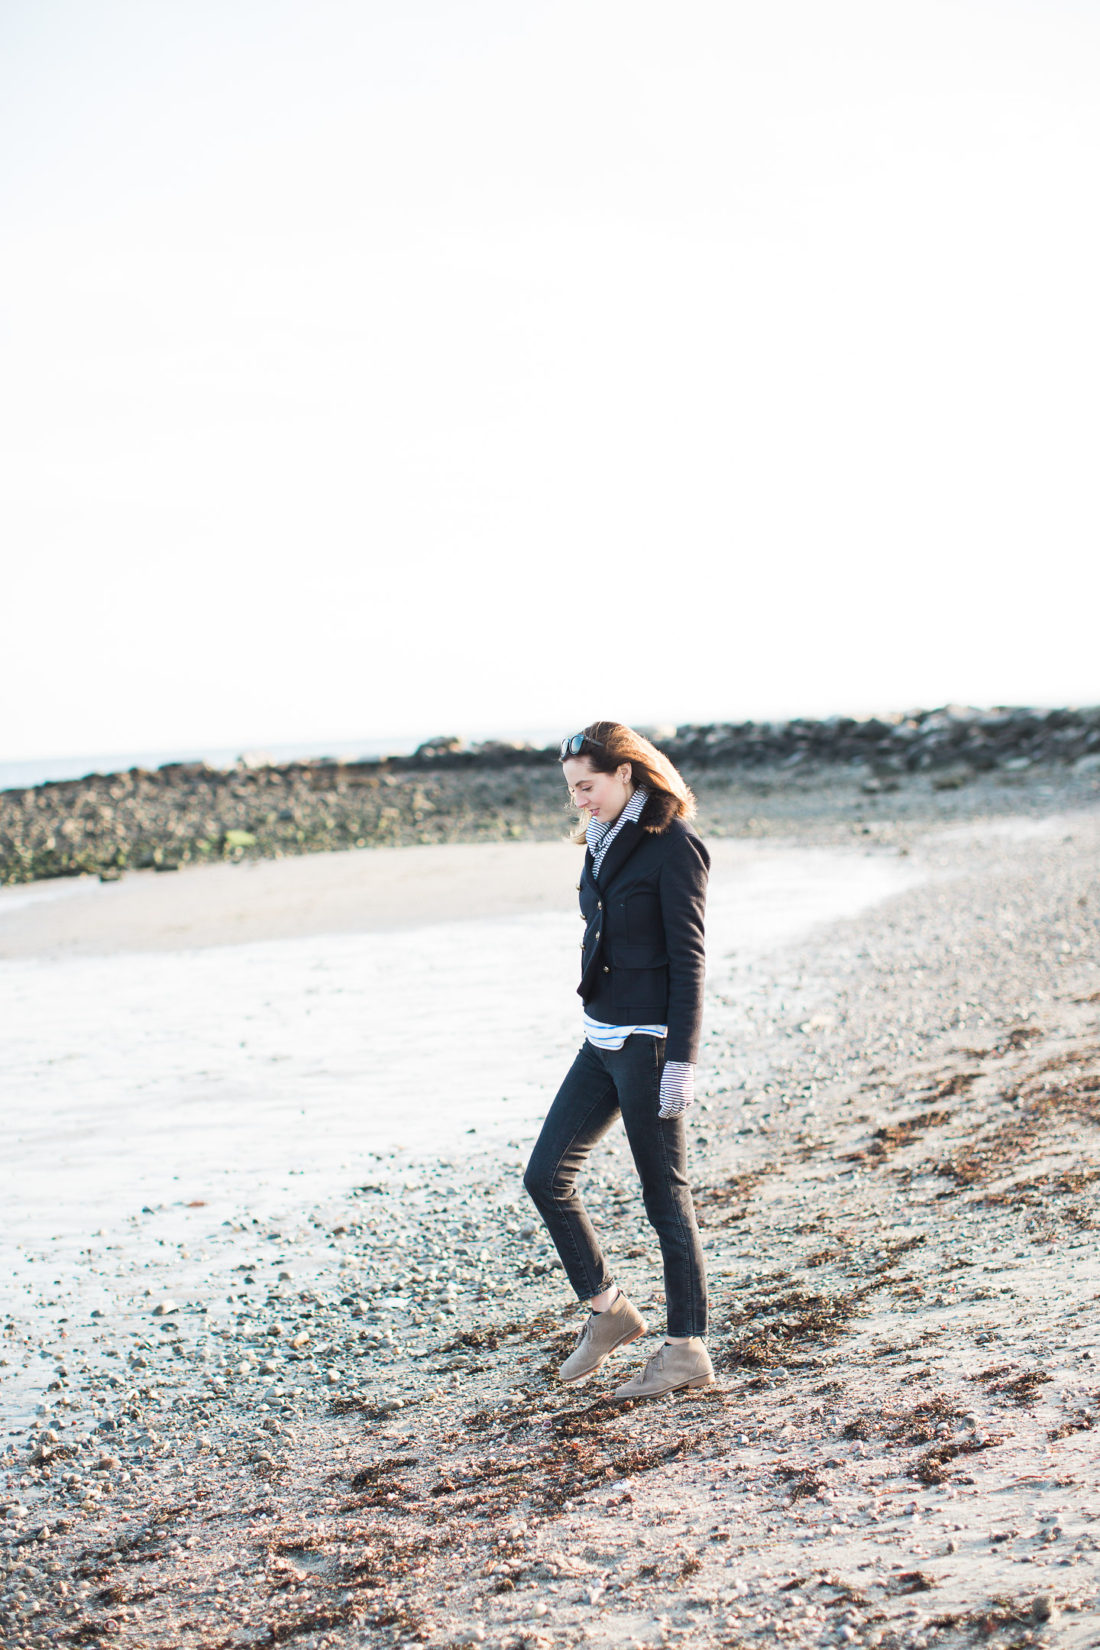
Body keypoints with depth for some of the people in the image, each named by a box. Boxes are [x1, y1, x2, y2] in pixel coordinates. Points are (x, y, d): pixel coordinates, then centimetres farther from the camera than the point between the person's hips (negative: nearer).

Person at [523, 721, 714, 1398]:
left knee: (666, 1196, 0)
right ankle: (609, 1310, 21)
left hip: (649, 1043, -9)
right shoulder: (605, 842, 12)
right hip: (602, 1041, 9)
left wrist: (682, 1060, -19)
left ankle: (688, 1350, 11)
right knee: (546, 1175, 6)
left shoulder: (673, 846, -14)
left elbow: (688, 959, -16)